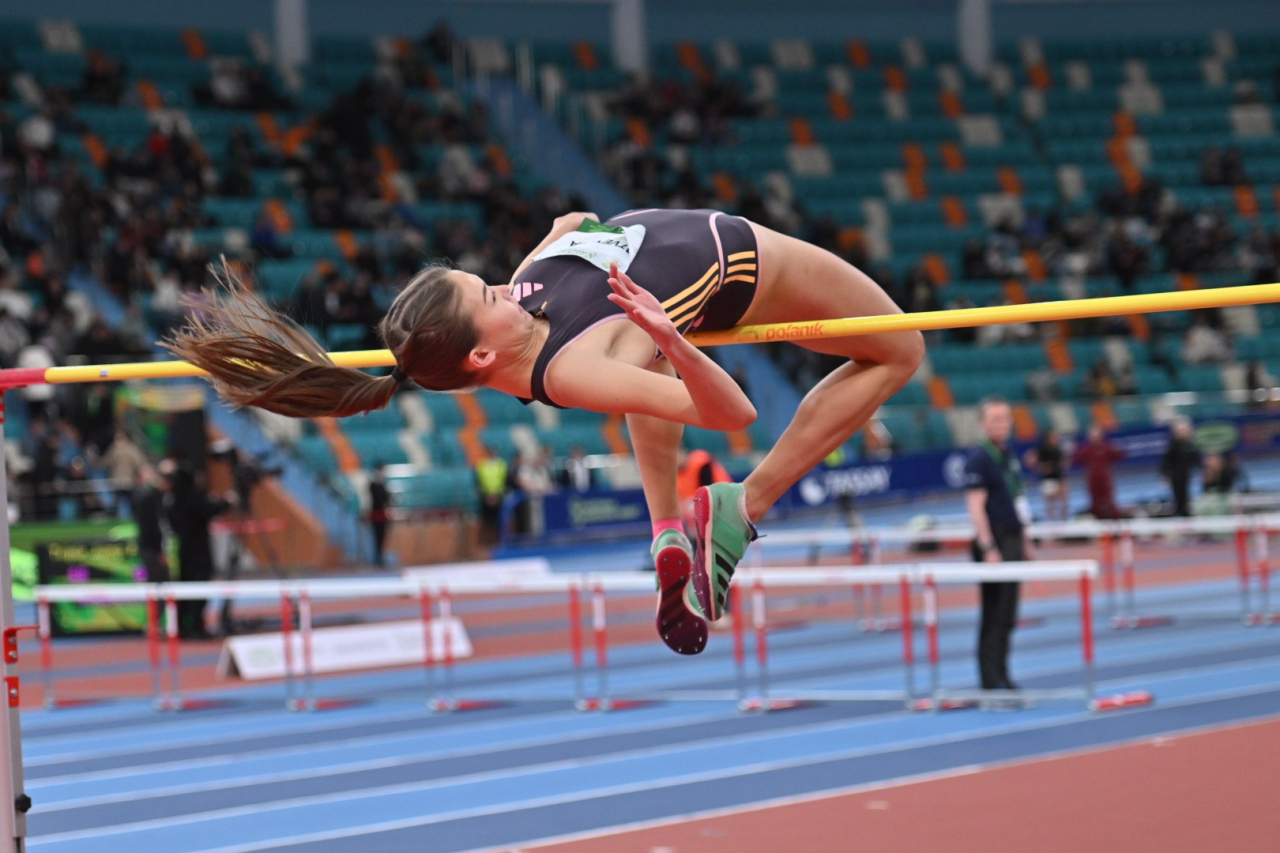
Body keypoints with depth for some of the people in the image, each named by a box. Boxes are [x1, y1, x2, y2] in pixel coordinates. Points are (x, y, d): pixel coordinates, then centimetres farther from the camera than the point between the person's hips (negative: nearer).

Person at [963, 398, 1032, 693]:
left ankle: (999, 676, 14)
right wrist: (988, 549, -22)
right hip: (993, 542, -8)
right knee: (995, 615, -8)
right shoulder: (978, 458, -12)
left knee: (1006, 615, 10)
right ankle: (991, 679, -6)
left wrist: (1024, 542, 20)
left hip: (1012, 539, 8)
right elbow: (976, 505, -17)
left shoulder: (1009, 455, 14)